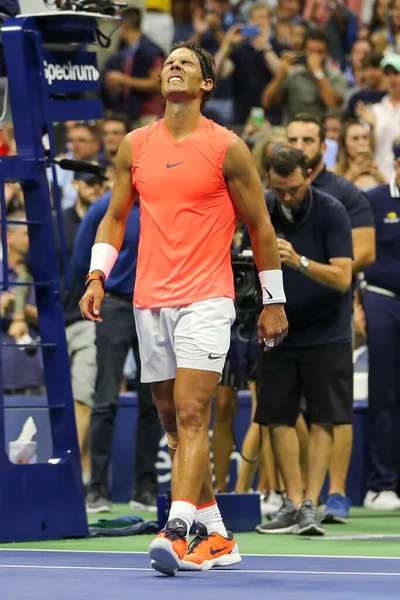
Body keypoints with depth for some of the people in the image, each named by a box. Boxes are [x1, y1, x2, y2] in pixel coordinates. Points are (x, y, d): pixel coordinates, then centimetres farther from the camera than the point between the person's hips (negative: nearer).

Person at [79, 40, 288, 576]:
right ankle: (216, 538, 17)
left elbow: (260, 226, 4)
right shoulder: (135, 145, 10)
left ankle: (176, 533, -26)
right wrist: (97, 276, 2)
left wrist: (274, 301, 4)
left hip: (206, 300, -5)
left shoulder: (227, 148, -1)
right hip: (149, 303, 5)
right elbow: (115, 217, 17)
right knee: (174, 424, 8)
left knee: (191, 414, -17)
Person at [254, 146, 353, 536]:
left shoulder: (331, 212, -15)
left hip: (326, 332, -4)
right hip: (279, 329, 4)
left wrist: (299, 261, -37)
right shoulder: (261, 210, -3)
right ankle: (292, 504, 4)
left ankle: (310, 505, -5)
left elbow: (342, 277, -23)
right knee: (278, 417, -1)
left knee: (322, 420, -5)